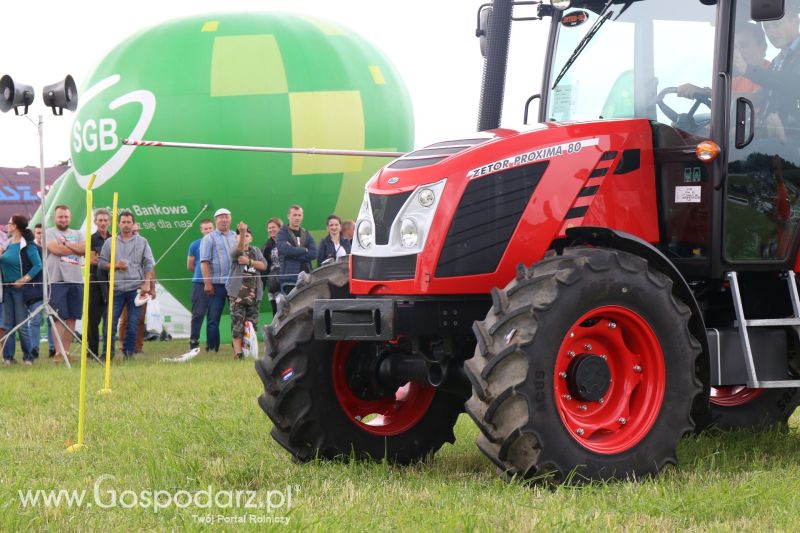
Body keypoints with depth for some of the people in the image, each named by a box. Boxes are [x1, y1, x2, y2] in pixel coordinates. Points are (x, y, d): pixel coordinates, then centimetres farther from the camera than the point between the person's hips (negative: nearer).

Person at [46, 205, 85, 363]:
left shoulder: (77, 234, 17)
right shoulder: (49, 233, 4)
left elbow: (84, 249, -1)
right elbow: (56, 249, -13)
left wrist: (66, 243, -7)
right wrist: (76, 248, -3)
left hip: (76, 281, 5)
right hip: (57, 281, -5)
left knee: (71, 318, 5)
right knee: (59, 318, -8)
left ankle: (66, 351, 10)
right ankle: (59, 353, -9)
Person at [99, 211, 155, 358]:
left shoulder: (142, 242, 10)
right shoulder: (110, 242, 10)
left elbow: (148, 264, 6)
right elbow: (102, 263, 9)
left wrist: (147, 283, -4)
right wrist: (115, 265, -9)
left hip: (136, 288, 0)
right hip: (116, 288, 0)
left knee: (133, 323, 1)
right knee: (111, 321, -4)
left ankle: (128, 352, 9)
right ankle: (108, 352, 1)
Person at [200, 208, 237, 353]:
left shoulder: (237, 237, 15)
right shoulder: (209, 238, 3)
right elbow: (204, 261, -4)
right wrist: (207, 283, -12)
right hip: (217, 283, -3)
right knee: (213, 317, -1)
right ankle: (212, 348, 3)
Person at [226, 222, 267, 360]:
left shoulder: (256, 251, 14)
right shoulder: (235, 252, 0)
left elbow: (264, 265, 1)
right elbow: (240, 248, -25)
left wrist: (249, 262, -12)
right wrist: (241, 231, -42)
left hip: (254, 293, 4)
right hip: (238, 293, -4)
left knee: (252, 323, 5)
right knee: (237, 323, -9)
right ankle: (237, 352, -10)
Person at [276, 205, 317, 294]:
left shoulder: (306, 234, 16)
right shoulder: (282, 233, 4)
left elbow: (314, 253, 2)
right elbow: (285, 249, -16)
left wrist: (294, 255, -8)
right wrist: (304, 250, -4)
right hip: (289, 279, -4)